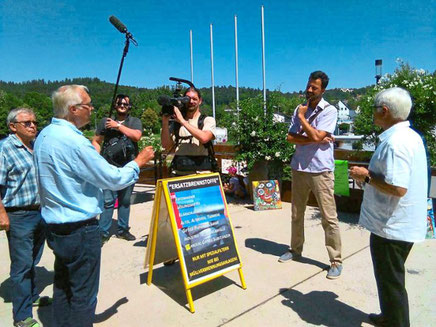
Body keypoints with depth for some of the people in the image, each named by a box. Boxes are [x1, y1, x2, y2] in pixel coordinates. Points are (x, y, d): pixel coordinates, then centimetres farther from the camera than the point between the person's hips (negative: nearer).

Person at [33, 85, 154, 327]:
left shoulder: (44, 135, 6)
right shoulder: (74, 142, -23)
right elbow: (114, 179, -19)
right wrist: (138, 162, -4)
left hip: (54, 225, 9)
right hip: (80, 230, -9)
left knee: (62, 287, 22)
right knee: (83, 296, 6)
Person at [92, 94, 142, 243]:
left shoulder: (135, 121, 10)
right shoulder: (105, 121, 10)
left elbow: (137, 136, -9)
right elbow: (96, 141, 12)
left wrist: (118, 126, -8)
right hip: (109, 168, -1)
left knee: (125, 201, 9)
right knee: (108, 201, -4)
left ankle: (123, 230, 21)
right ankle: (104, 232, 6)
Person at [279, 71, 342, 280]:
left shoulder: (329, 111, -6)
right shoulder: (299, 109, 9)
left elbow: (316, 137, -19)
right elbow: (290, 137, 0)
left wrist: (302, 117, -7)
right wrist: (314, 140, -13)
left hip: (320, 171, -5)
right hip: (299, 168, 5)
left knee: (329, 218, -1)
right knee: (296, 214, 16)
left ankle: (336, 262, 12)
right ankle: (295, 250, 33)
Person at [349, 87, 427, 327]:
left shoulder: (395, 142, -24)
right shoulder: (410, 136, 9)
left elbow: (397, 188, -30)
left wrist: (366, 177, -17)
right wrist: (370, 174, 10)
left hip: (391, 226, -10)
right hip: (402, 223, 10)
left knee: (391, 280, 8)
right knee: (390, 277, 25)